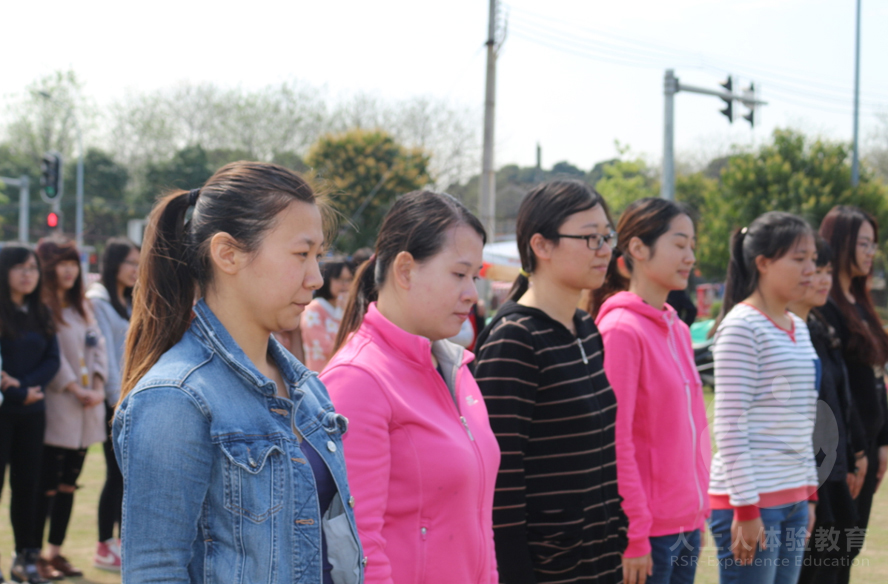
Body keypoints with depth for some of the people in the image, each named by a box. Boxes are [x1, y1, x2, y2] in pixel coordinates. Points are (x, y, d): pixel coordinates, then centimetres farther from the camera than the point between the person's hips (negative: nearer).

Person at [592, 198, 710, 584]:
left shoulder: (678, 330, 12)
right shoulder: (621, 330, -13)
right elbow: (617, 442, -16)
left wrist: (700, 512, 15)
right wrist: (635, 534, -17)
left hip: (686, 522, 8)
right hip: (650, 532, -8)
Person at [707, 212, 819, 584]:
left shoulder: (798, 328, 15)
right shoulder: (741, 327, -11)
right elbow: (729, 424, -15)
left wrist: (808, 492, 17)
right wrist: (746, 507, -17)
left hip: (792, 496, 8)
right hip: (751, 497, -8)